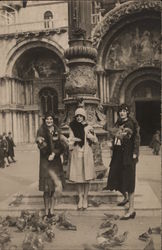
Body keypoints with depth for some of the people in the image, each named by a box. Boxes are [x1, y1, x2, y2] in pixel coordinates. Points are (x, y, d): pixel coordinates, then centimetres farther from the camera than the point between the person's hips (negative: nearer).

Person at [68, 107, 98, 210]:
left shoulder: (88, 127, 2)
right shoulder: (73, 128, 6)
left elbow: (95, 141, -2)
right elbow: (70, 140, 8)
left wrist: (90, 134, -16)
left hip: (86, 154, -1)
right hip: (76, 154, 1)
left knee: (86, 178, 2)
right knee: (78, 178, 4)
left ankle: (85, 199, 12)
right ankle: (80, 199, 16)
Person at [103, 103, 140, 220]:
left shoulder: (132, 123, -8)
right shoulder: (118, 123, 12)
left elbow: (137, 138, -12)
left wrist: (135, 153, -19)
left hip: (128, 155, -7)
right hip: (118, 154, 7)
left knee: (128, 180, -7)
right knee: (117, 178, 13)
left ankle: (131, 209, -2)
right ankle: (126, 197, 40)